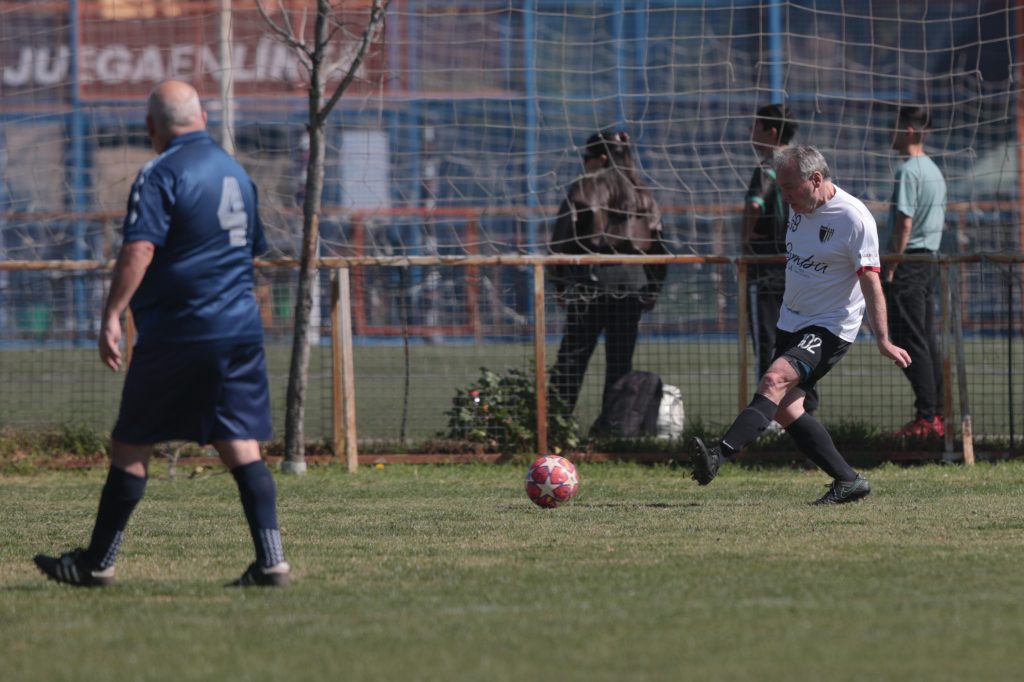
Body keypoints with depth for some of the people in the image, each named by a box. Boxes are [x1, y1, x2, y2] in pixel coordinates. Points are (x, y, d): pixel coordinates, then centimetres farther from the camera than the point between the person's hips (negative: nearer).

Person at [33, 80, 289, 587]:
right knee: (242, 447, 3)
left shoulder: (161, 175, -9)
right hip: (242, 331, 6)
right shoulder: (235, 171, 15)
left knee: (131, 447, 4)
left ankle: (97, 563, 11)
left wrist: (111, 316, -24)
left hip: (178, 332, -6)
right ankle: (271, 561, -9)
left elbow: (139, 250, -21)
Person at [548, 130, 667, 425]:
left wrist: (560, 284, 1)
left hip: (590, 281, -4)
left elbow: (562, 239, -4)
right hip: (633, 284, 4)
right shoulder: (643, 196, 11)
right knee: (620, 361, 7)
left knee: (572, 357, -3)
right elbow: (657, 245, 12)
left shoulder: (584, 189, -2)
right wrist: (652, 289, 16)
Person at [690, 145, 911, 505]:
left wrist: (882, 340, -20)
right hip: (791, 323, 9)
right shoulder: (800, 206, 7)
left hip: (830, 328, -8)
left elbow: (870, 281, -17)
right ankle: (847, 480, 7)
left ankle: (719, 456, -39)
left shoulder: (854, 218, -17)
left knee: (775, 381, -26)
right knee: (785, 409, -2)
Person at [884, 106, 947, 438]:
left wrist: (891, 267, -17)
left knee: (911, 342, -8)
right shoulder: (934, 170, 15)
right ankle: (938, 415, 11)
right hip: (930, 261, 9)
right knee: (929, 342, 11)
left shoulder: (908, 171, -14)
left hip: (908, 262, -9)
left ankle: (926, 418, -11)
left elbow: (905, 222, -19)